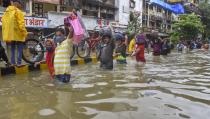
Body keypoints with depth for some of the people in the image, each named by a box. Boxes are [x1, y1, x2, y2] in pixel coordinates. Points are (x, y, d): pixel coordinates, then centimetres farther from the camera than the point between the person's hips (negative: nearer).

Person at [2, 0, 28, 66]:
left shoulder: (6, 12, 15)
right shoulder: (18, 12, -9)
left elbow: (4, 23, 16)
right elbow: (21, 24, -17)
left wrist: (6, 33, 18)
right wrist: (25, 33, -12)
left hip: (10, 34, 7)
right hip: (18, 34, -7)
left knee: (12, 49, 14)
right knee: (20, 49, 1)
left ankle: (13, 62, 14)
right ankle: (19, 63, 0)